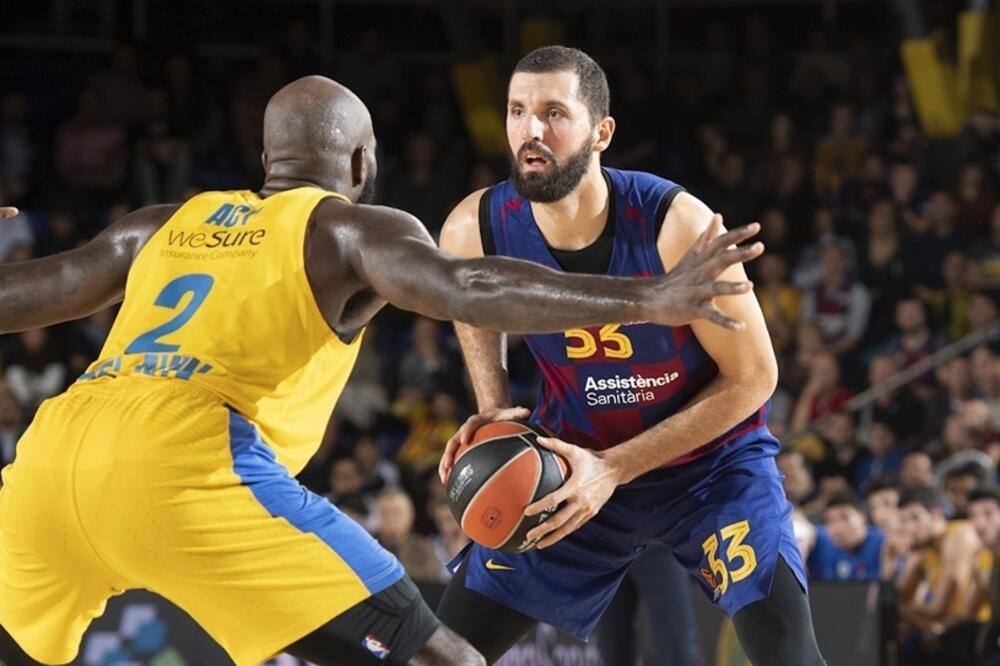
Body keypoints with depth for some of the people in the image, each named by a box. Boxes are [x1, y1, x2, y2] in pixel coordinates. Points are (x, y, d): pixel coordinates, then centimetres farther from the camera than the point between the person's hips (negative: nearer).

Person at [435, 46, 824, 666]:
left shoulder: (677, 225, -30)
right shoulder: (475, 232, -18)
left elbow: (751, 377, -19)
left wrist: (614, 469, -24)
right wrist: (494, 411, -7)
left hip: (713, 459, -4)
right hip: (576, 461, 4)